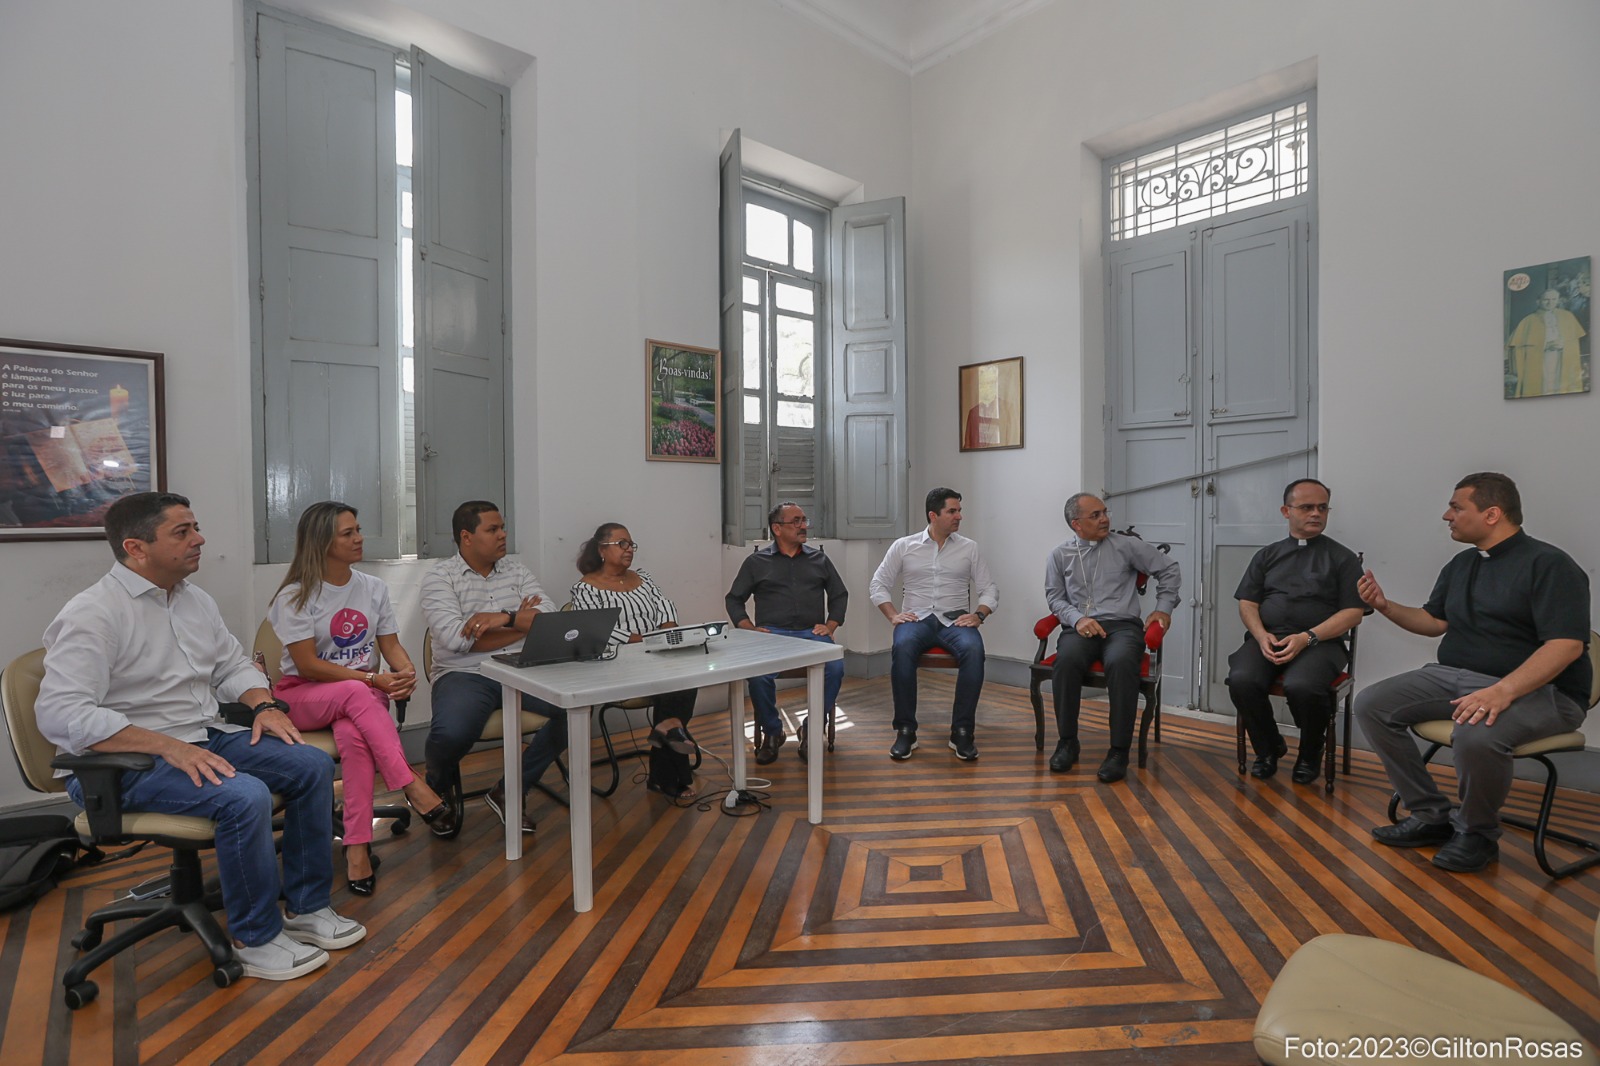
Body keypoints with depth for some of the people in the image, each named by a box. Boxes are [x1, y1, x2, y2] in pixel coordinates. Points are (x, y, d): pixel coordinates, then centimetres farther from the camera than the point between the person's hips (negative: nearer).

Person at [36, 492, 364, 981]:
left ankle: (307, 906, 4)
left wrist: (264, 705, -3)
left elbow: (234, 665, 18)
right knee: (246, 796, -31)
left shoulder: (197, 601, 10)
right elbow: (61, 713, -24)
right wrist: (168, 747, -30)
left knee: (313, 765, -8)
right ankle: (256, 939, -9)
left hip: (206, 738, 8)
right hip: (124, 762, -8)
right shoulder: (92, 613, -15)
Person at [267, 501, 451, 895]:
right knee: (356, 694, -37)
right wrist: (372, 678, -22)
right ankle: (412, 787, -37)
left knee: (352, 733, -33)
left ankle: (357, 846, -32)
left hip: (363, 694, 2)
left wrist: (406, 671, -16)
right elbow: (308, 665, -12)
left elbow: (391, 645, 7)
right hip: (303, 696, -2)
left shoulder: (373, 588, 7)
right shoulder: (295, 596, -6)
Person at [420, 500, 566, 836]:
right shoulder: (439, 576, 0)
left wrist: (506, 617, -18)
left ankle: (510, 790, -2)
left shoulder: (517, 571, 12)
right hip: (464, 675, -4)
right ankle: (440, 788, 8)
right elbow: (454, 638, -15)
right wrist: (523, 624, -7)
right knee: (451, 733, -34)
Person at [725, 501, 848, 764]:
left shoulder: (819, 560, 19)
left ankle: (812, 730, -8)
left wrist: (830, 625, 5)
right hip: (772, 634, -1)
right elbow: (733, 599, 15)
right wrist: (748, 629, -1)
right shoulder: (756, 562, 13)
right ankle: (772, 733, -6)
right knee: (758, 674, -33)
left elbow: (839, 595, 21)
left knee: (835, 668, -30)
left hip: (812, 634, 1)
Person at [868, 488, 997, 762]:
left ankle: (962, 732, -22)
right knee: (902, 647, -36)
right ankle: (905, 731, -24)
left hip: (955, 620, 1)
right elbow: (878, 584, 10)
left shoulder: (969, 548, 12)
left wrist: (978, 615, -8)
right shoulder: (903, 546, 10)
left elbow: (989, 590, 11)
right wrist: (893, 615, -5)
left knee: (973, 650, -34)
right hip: (917, 618, -1)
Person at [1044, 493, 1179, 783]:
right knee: (1067, 660, -34)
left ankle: (1119, 751, -24)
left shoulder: (1126, 545, 9)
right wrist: (1077, 618, -9)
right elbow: (1055, 597, 10)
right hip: (1080, 628, 1)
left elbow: (1168, 567, 15)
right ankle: (1067, 741, -16)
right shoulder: (1059, 555, 12)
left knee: (1121, 663, -36)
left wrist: (1164, 608, 8)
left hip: (1122, 626, -1)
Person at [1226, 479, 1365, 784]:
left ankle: (1310, 755, -1)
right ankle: (1268, 748, 0)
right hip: (1266, 638, 2)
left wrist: (1306, 638, -14)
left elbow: (1352, 612, 1)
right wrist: (1261, 636, -9)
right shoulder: (1267, 555, 18)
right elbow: (1247, 603, 12)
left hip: (1319, 642, -2)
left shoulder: (1342, 558, 11)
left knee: (1301, 686, -34)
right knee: (1241, 680, -29)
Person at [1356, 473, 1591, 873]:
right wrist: (1385, 606, 3)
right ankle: (1431, 815, -1)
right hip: (1453, 676, 8)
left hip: (1536, 689, -8)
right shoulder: (1461, 564, 14)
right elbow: (1435, 621, 22)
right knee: (1371, 704, -10)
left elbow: (1566, 644, -21)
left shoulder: (1548, 564, -11)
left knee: (1475, 735, -38)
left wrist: (1502, 691, -34)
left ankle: (1476, 833, -7)